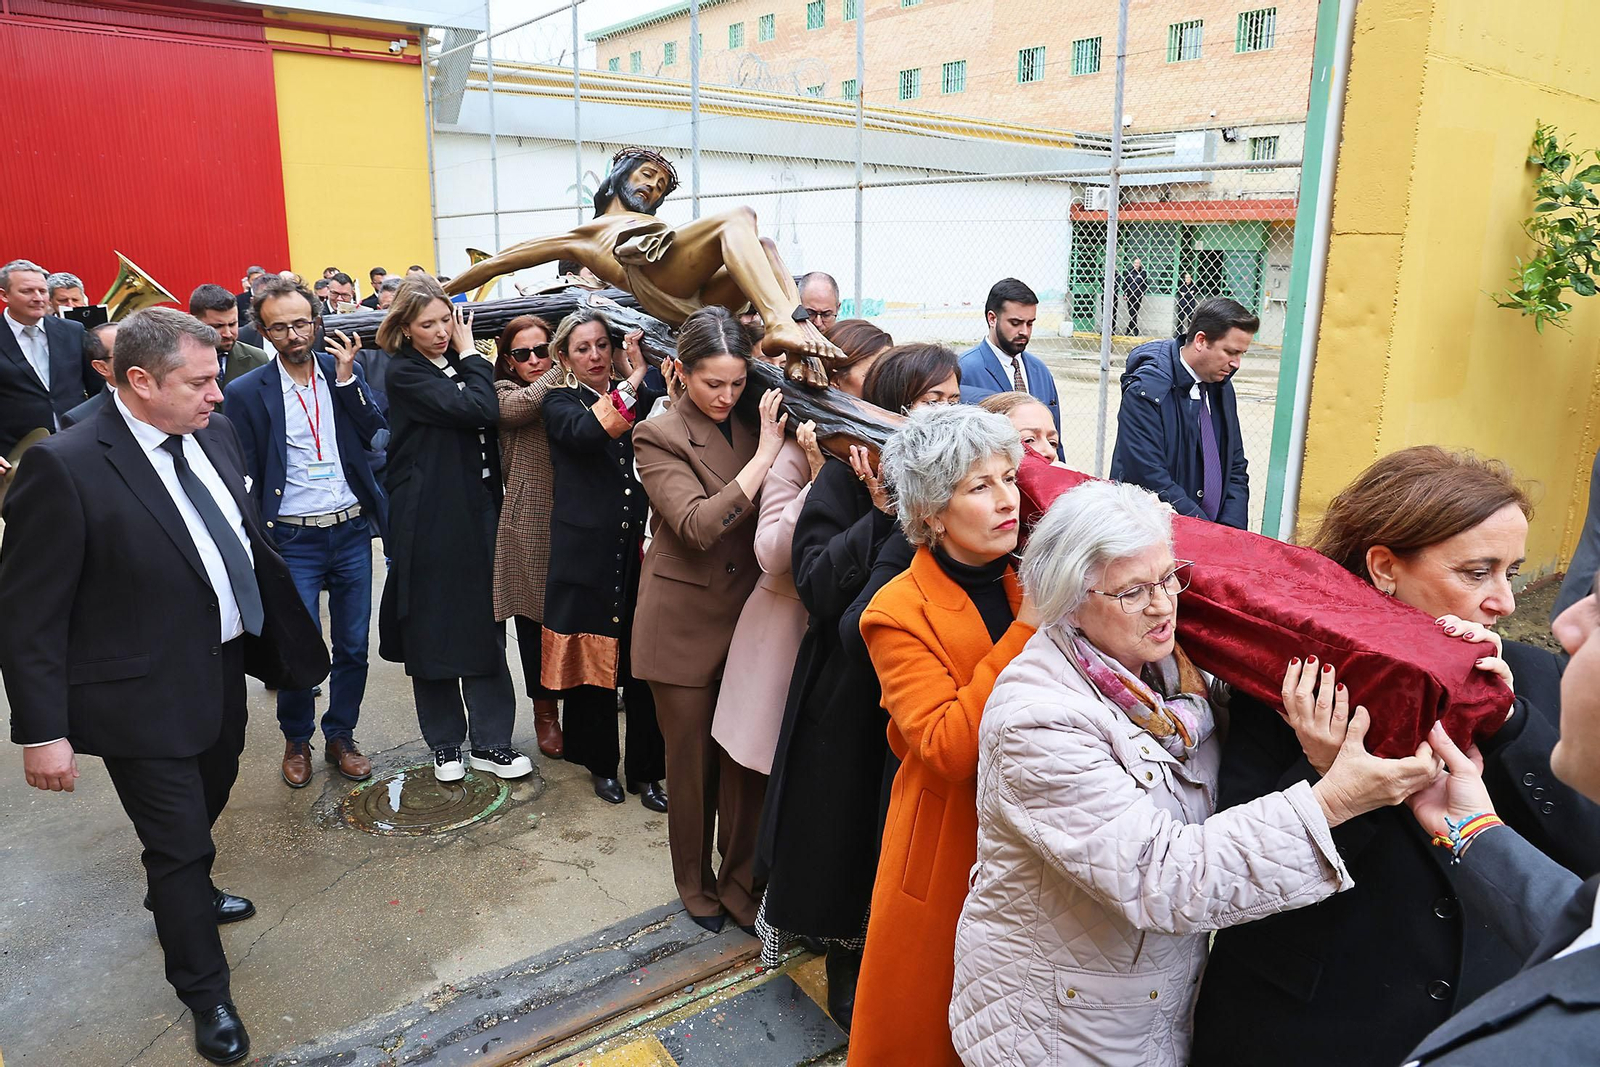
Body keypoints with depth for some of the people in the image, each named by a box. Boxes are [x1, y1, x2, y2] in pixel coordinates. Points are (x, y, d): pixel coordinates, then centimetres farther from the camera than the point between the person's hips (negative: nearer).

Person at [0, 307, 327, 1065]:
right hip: (147, 698, -7)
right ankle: (206, 994, 32)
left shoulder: (213, 435, -1)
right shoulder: (65, 467, -23)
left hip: (224, 675, 7)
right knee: (179, 844, 10)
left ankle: (182, 897, 59)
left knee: (202, 811, 29)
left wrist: (287, 635, 10)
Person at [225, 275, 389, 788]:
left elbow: (378, 438, -5)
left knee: (353, 647, 10)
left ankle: (341, 736, 29)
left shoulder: (345, 371, 4)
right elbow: (244, 477, -1)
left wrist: (347, 380, -13)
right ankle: (296, 740, 27)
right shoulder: (247, 391, -3)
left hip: (351, 532, 2)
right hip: (292, 540, -2)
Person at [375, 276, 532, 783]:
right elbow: (479, 410, -20)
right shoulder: (404, 373, -9)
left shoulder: (458, 363, 11)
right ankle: (445, 744, 20)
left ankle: (490, 742, 15)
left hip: (478, 513, 6)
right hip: (429, 521, -5)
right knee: (432, 628, 6)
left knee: (484, 626, 6)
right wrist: (470, 354, -10)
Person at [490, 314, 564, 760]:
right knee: (534, 615, 8)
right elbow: (517, 406, -20)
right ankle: (545, 709, 26)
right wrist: (563, 370, -17)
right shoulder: (505, 393, 3)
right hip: (529, 524, -1)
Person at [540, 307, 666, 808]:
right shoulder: (560, 402, 3)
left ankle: (645, 770, 16)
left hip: (639, 546, 2)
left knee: (644, 662, 2)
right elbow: (586, 433, -21)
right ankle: (601, 762, 26)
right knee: (591, 657, 8)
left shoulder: (638, 397, 13)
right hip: (587, 551, -2)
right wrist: (632, 384, -27)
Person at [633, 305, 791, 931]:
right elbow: (699, 525, -23)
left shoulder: (757, 424, 6)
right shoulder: (660, 437, -9)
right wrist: (764, 455, -22)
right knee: (691, 761, 12)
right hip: (686, 625, -3)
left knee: (746, 759, 9)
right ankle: (696, 884, 33)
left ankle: (742, 882, 29)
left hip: (748, 616, 4)